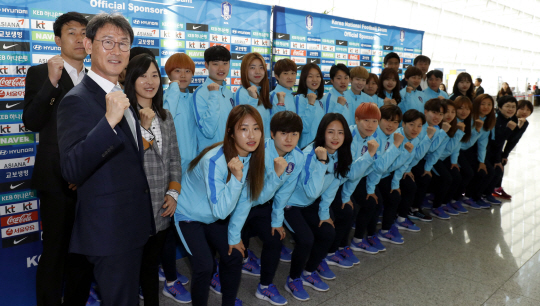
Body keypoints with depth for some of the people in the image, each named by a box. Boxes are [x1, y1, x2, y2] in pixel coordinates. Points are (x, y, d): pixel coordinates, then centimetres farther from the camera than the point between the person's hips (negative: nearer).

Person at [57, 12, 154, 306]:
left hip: (134, 224, 9)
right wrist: (109, 120, -36)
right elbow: (71, 171, -30)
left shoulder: (121, 97, 12)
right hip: (109, 230, -9)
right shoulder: (77, 100, -17)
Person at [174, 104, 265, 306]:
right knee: (204, 266, -14)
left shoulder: (253, 157, -14)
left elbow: (245, 200, -4)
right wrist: (236, 177, -43)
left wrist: (234, 236, 0)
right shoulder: (214, 161, -33)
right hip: (189, 215, -5)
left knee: (234, 257, 2)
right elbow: (221, 210, -31)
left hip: (216, 219, 6)